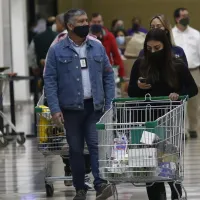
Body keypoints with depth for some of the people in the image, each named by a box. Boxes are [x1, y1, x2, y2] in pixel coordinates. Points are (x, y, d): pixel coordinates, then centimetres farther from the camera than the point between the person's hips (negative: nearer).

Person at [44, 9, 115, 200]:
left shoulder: (97, 47, 7)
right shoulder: (57, 51, -2)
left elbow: (108, 76, 10)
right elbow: (50, 81, -3)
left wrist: (109, 104, 3)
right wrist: (55, 109, -11)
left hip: (95, 107, 1)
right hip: (71, 108, -1)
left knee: (96, 145, -10)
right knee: (75, 148, 6)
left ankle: (100, 184, -16)